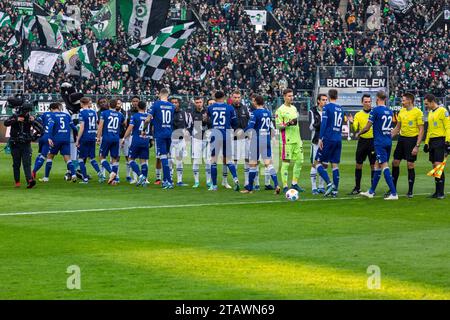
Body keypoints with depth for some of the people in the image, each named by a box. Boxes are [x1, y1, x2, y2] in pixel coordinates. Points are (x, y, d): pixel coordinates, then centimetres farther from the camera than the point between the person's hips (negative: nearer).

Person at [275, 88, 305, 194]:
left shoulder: (294, 108, 16)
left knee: (299, 161, 7)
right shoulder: (280, 110, -6)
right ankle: (285, 186, -2)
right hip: (287, 140, -7)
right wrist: (288, 124, -25)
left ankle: (294, 184, 17)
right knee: (286, 162, -5)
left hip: (296, 140, 7)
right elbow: (278, 126, -10)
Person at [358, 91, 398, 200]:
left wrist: (358, 134, 9)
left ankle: (394, 193, -16)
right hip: (388, 141, 7)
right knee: (377, 165, 16)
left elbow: (367, 128, -9)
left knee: (384, 166, -9)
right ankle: (371, 192, 24)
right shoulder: (390, 111, 9)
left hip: (380, 142, -7)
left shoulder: (375, 110, -11)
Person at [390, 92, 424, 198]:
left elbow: (421, 130, -12)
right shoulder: (401, 111, 8)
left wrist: (417, 146, -17)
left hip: (412, 139, -6)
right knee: (395, 163, 5)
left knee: (410, 165, -3)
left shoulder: (418, 112, -11)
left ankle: (410, 191, 6)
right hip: (402, 138, 6)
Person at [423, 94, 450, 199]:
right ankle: (437, 191, 10)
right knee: (435, 166, 7)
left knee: (438, 165, -13)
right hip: (432, 141, 8)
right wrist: (426, 143, 20)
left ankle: (441, 192, -11)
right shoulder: (430, 113, 18)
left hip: (440, 140, -8)